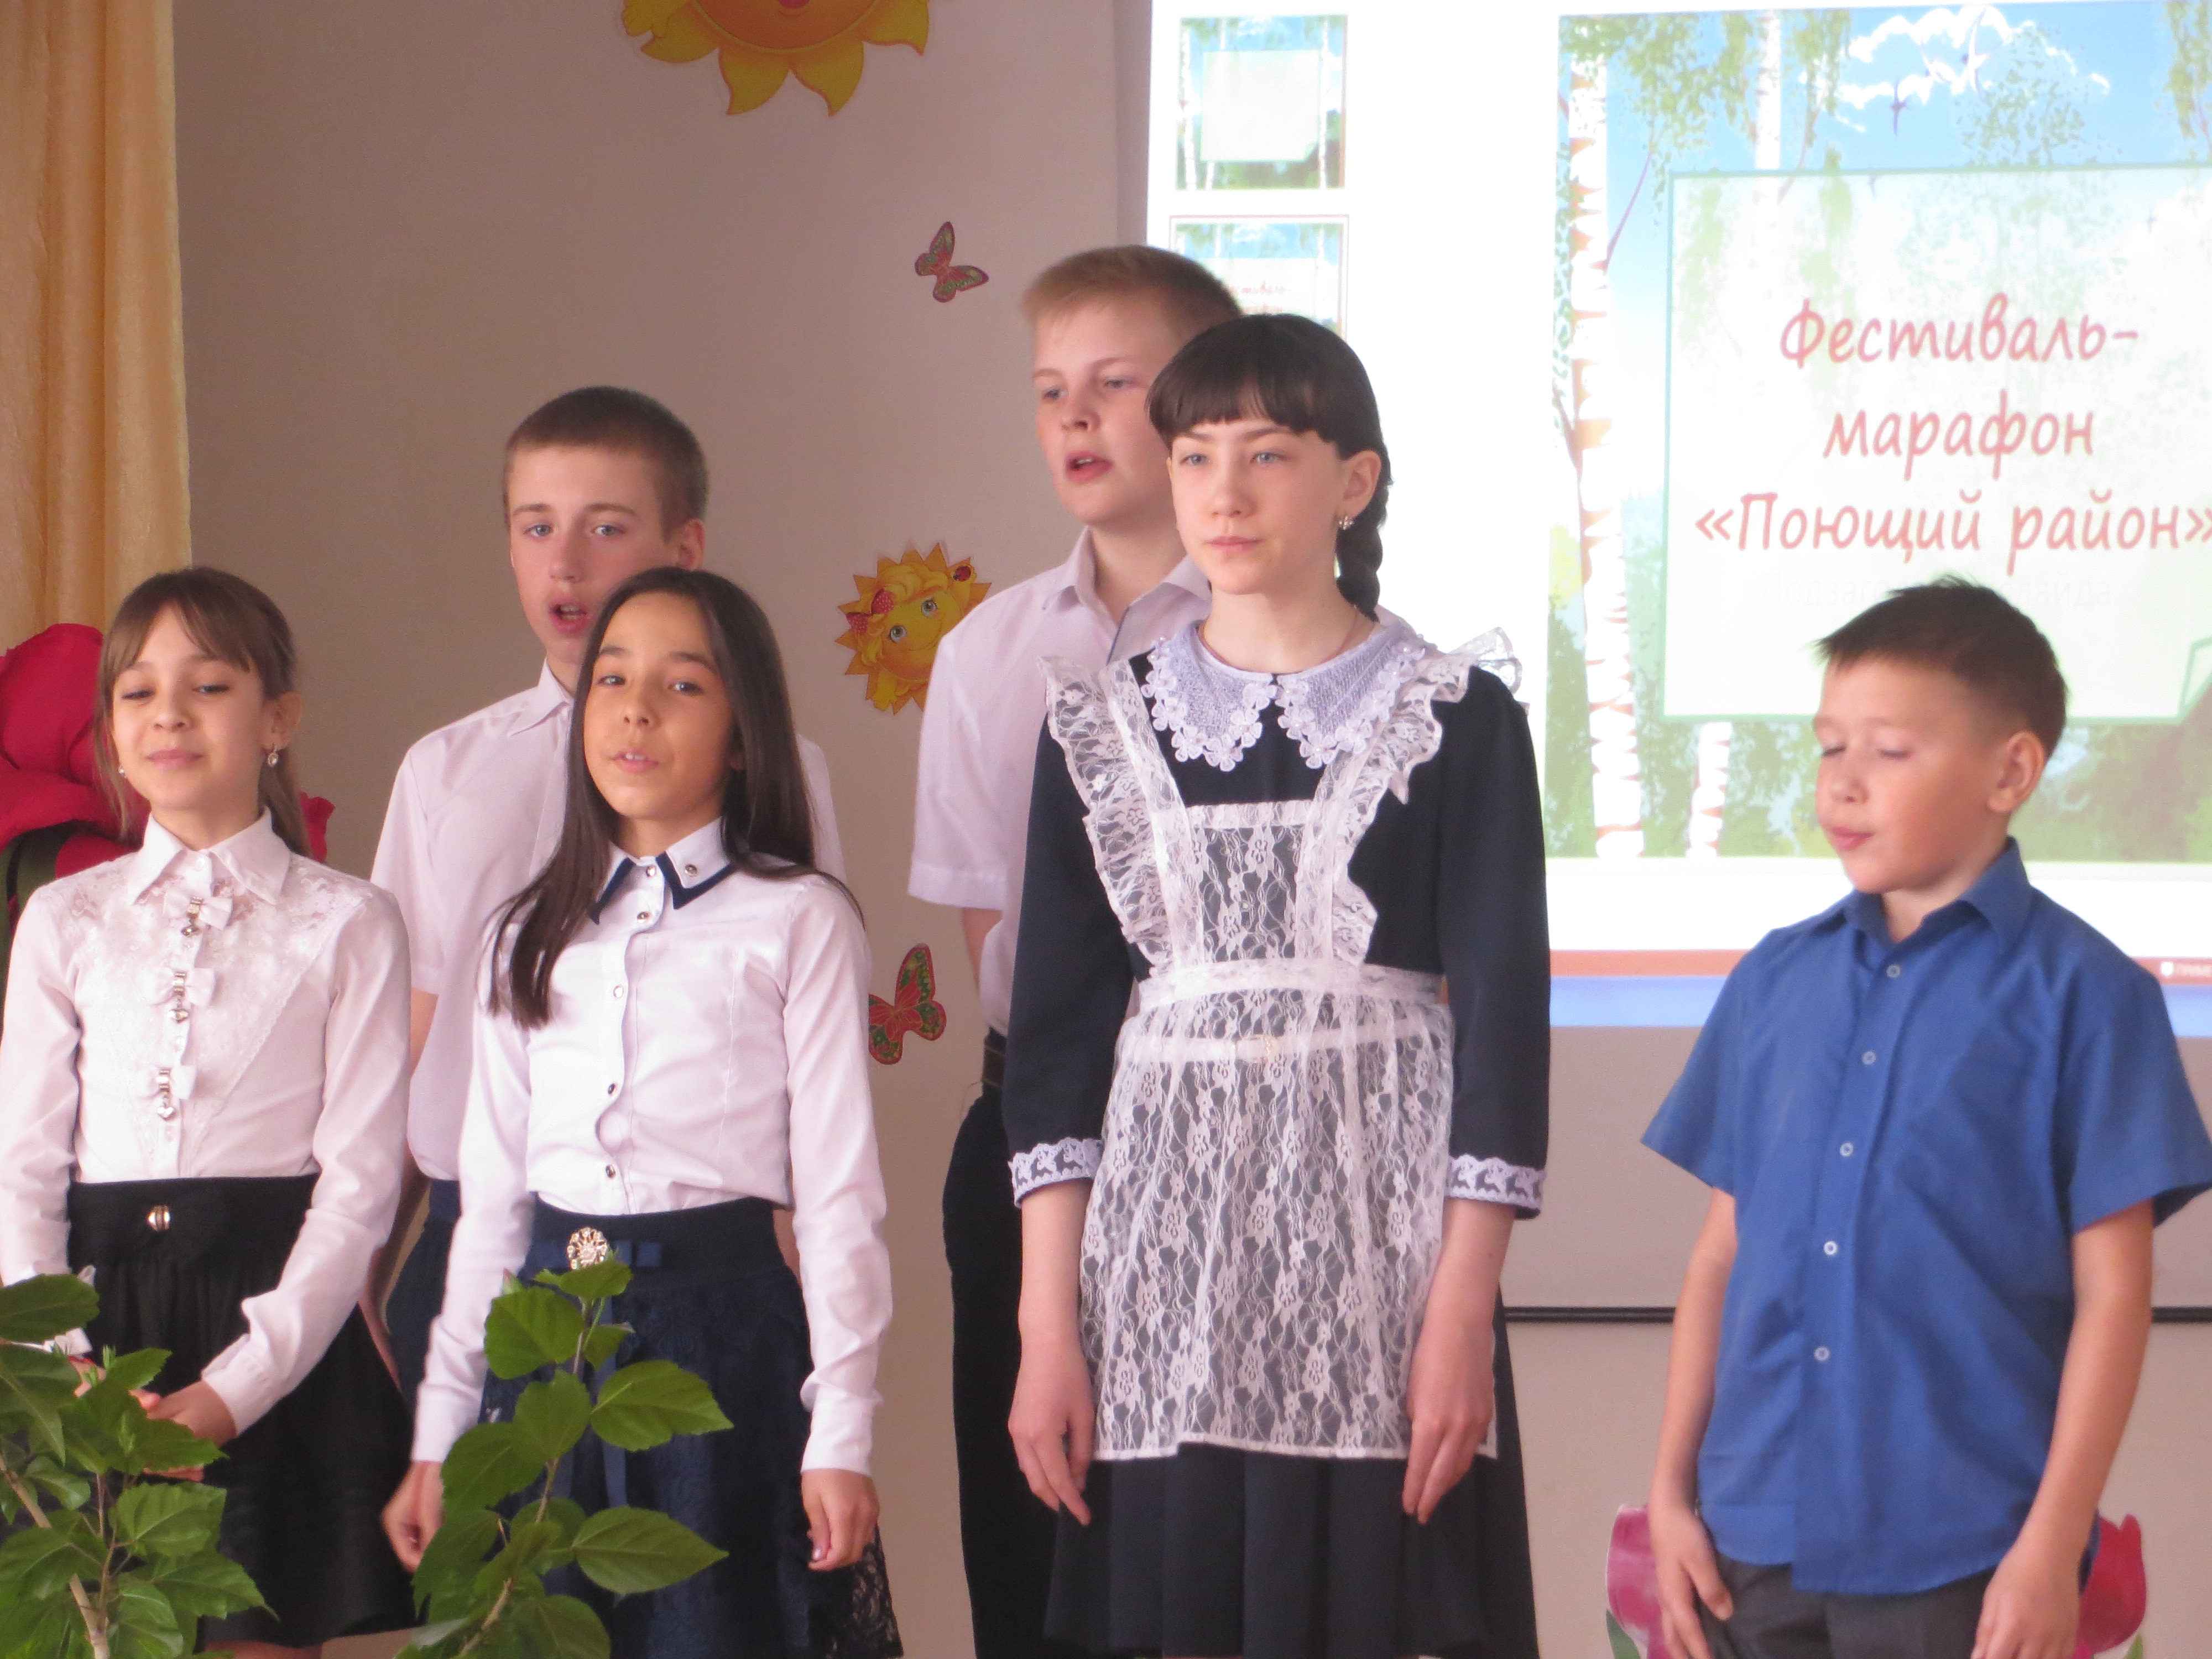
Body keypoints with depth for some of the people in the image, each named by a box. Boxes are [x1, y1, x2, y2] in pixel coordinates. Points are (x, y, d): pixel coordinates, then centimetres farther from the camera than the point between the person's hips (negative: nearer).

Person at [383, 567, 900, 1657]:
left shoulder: (797, 922, 0)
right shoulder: (534, 938, 13)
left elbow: (839, 1193, -3)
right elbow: (491, 1194, 14)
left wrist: (841, 1434, -9)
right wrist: (439, 1433, 11)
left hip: (721, 1329, -4)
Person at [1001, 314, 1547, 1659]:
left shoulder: (1458, 719, 2)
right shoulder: (1104, 726, 11)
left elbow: (1504, 1015, -1)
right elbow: (1056, 1034, 9)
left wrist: (1462, 1311, -9)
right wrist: (1048, 1324, 2)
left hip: (1379, 1245, -2)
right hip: (1165, 1250, 3)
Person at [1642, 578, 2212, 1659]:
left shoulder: (2082, 994, -3)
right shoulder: (1775, 980, 10)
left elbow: (2112, 1295, -4)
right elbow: (1722, 1253, 13)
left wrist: (2052, 1548, -9)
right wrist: (1672, 1490, 10)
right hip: (1759, 1546, 4)